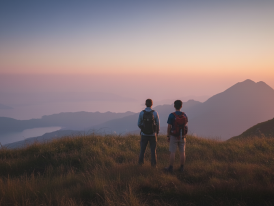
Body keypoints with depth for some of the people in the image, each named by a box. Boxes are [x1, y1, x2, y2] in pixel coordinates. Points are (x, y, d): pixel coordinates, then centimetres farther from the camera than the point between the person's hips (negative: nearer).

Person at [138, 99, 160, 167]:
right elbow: (158, 124, -3)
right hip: (152, 134, -1)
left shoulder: (141, 113, -9)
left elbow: (139, 124, -1)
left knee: (142, 149, 15)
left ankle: (141, 162, 15)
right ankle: (153, 163, 9)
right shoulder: (155, 113, -10)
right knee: (153, 149, 9)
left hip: (144, 134, 1)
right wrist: (157, 132, 16)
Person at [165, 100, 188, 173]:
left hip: (174, 137, -3)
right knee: (182, 152, 9)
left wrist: (168, 136, -2)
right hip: (182, 137, 4)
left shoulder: (171, 115, -16)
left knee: (172, 152, 2)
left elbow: (169, 127, -14)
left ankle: (170, 168, 6)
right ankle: (181, 168, 13)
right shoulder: (184, 115, -4)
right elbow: (186, 126, 6)